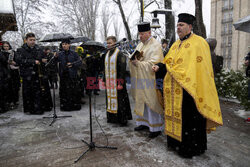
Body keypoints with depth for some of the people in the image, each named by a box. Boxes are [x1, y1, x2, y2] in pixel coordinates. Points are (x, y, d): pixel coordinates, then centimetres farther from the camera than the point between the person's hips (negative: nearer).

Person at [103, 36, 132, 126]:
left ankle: (122, 119, 9)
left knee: (119, 100, -3)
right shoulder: (107, 54, 14)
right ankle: (112, 117, 24)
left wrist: (120, 82, -19)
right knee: (110, 98, 11)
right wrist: (104, 80, 15)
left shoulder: (120, 54, -9)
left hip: (117, 81, -7)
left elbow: (123, 69, -15)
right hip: (109, 81, 7)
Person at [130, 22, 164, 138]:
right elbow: (134, 59, 18)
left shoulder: (155, 46, -9)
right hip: (140, 80, 8)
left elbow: (154, 63, -19)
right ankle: (144, 122, 30)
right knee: (141, 102, 14)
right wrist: (134, 60, -5)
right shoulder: (140, 45, 16)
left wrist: (139, 63, -22)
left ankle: (156, 128, 11)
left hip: (149, 81, -8)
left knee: (151, 103, -2)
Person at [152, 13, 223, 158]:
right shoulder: (176, 45, 16)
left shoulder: (198, 43, -7)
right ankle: (176, 142, 31)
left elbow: (200, 67, -13)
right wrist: (160, 67, 2)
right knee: (176, 115, 14)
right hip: (174, 90, 7)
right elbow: (168, 62, 19)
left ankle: (191, 148, 18)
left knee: (189, 119, 1)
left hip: (189, 89, -7)